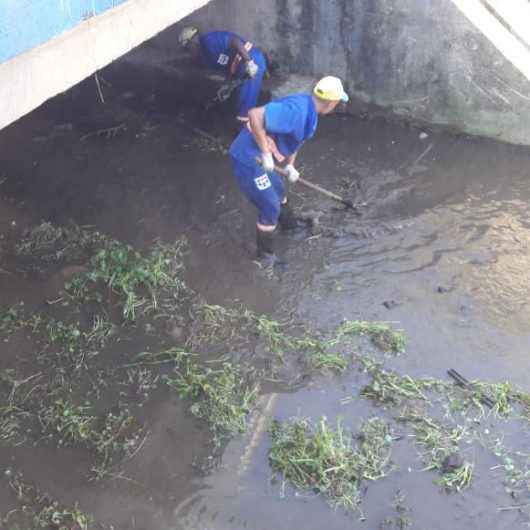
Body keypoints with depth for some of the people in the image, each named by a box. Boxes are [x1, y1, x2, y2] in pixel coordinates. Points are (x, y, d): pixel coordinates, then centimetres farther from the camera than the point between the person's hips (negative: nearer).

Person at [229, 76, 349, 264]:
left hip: (259, 157, 10)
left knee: (278, 191, 29)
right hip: (248, 159, -10)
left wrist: (289, 166, 9)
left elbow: (294, 138, 19)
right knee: (270, 207, 1)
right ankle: (266, 256, 19)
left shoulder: (309, 109, 3)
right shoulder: (297, 111, -29)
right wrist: (266, 153, -29)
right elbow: (255, 115, -36)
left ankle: (290, 225, 55)